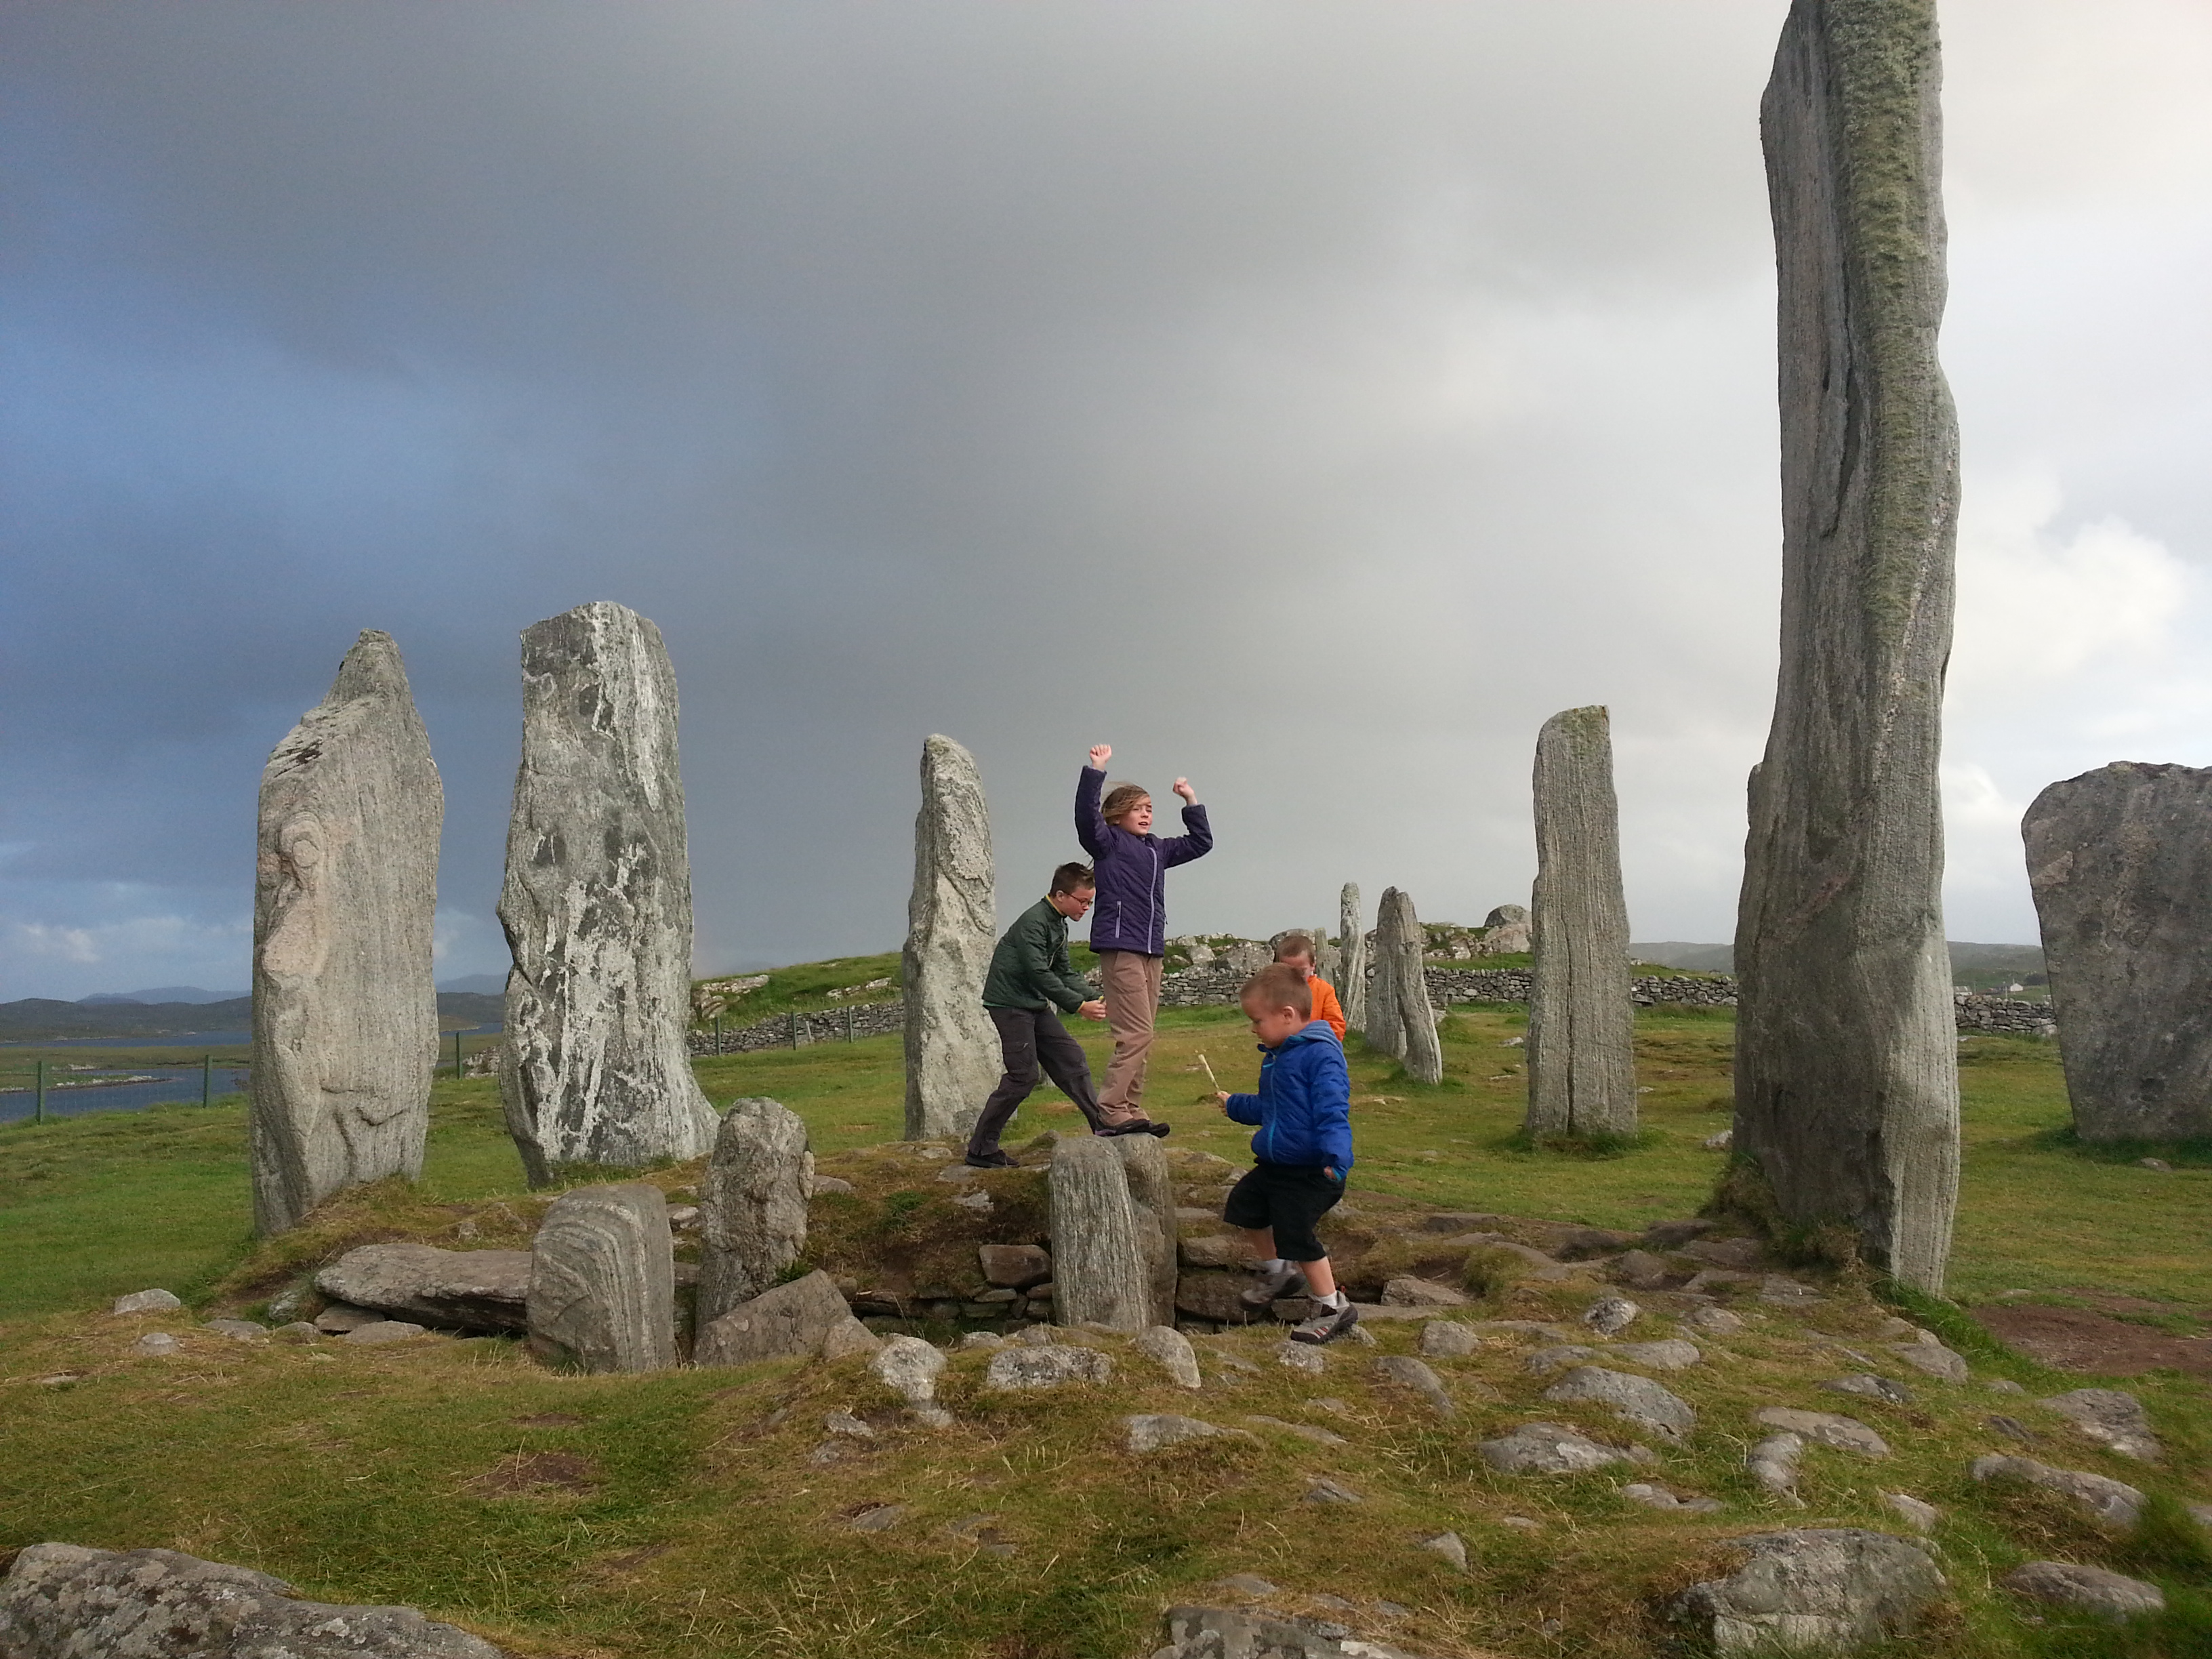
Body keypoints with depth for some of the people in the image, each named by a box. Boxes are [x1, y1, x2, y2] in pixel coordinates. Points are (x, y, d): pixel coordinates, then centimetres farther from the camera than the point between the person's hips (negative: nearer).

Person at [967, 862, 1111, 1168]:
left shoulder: (1059, 925, 11)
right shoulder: (1033, 922, -20)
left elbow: (1064, 973, 14)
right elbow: (1039, 974, -26)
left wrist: (1093, 999, 0)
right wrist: (1078, 1005, -25)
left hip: (1035, 1005, 10)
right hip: (1010, 1003, -10)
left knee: (1071, 1059, 6)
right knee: (1023, 1076, -10)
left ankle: (1102, 1126, 11)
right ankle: (980, 1149, -2)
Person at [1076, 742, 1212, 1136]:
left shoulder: (1157, 849, 19)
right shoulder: (1109, 842, -1)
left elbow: (1201, 842, 29)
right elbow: (1086, 815, -20)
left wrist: (1191, 801, 22)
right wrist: (1096, 770, -26)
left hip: (1151, 950, 8)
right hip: (1119, 947, -8)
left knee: (1141, 1037, 7)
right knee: (1136, 1034, -13)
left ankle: (1131, 1112, 11)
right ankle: (1111, 1111, -10)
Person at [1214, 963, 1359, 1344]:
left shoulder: (1320, 1054, -21)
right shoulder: (1275, 1055, 9)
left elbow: (1333, 1112, -29)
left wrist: (1336, 1157, -41)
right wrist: (1233, 1104, 38)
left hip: (1310, 1171, -10)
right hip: (1274, 1162, 10)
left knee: (1296, 1234, -9)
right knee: (1245, 1206, 18)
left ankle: (1333, 1307, 10)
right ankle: (1276, 1271, 41)